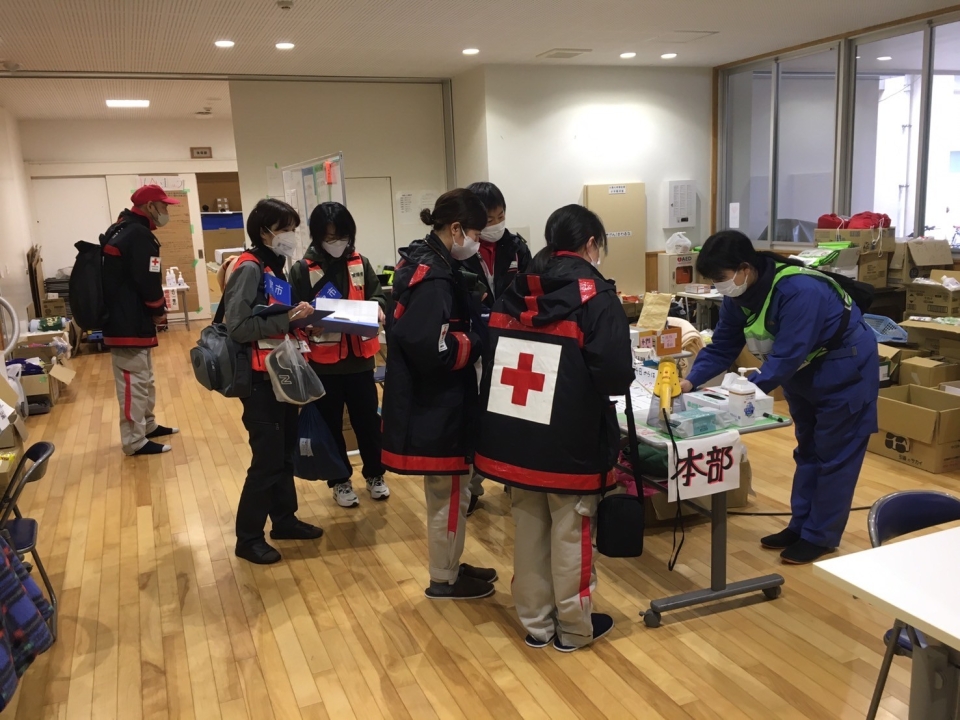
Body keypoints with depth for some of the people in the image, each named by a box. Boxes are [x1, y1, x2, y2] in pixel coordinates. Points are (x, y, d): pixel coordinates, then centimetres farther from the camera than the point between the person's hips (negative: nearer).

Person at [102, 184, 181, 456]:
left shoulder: (119, 230, 16)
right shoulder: (140, 234, -17)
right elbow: (148, 281, -22)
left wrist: (153, 308, 14)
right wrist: (159, 310, -5)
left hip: (121, 316, 11)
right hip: (130, 322, -11)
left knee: (144, 378, 21)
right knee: (135, 381, -4)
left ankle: (148, 425, 32)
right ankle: (135, 441, 3)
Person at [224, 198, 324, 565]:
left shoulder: (276, 267, 11)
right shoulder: (250, 269, -16)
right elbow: (238, 327, -23)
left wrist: (299, 318, 2)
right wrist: (287, 319, -25)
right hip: (260, 380, -9)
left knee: (286, 452, 16)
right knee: (267, 458, -2)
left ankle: (285, 519, 30)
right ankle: (248, 538, 12)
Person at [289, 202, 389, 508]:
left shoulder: (361, 264, 4)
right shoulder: (303, 269, -4)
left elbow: (378, 295, 8)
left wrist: (377, 308, -14)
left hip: (360, 359, 2)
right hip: (323, 362, -2)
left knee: (368, 419, 12)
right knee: (331, 424, 11)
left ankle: (374, 475, 32)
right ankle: (340, 481, 28)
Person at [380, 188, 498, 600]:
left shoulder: (423, 262, 9)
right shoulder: (433, 278, -23)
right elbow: (433, 352, -30)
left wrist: (476, 325, 4)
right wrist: (479, 339, -15)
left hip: (432, 402, 10)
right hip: (437, 406, -10)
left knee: (444, 492, 21)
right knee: (449, 494, 6)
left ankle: (448, 566, 36)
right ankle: (444, 581, 22)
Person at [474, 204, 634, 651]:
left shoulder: (513, 294, 8)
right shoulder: (597, 298, -10)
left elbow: (492, 359, 13)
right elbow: (616, 377, -18)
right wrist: (620, 377, 3)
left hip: (513, 436, 6)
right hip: (571, 441, -5)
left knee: (529, 531, 16)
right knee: (571, 536, 9)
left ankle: (535, 623, 30)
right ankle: (575, 628, 26)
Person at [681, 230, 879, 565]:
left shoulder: (799, 291, -36)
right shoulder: (738, 296, -10)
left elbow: (787, 355, -38)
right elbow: (723, 346, -9)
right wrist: (691, 381, -23)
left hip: (844, 368, -8)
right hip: (803, 371, 9)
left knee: (833, 454, 0)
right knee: (807, 449, 16)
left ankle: (820, 537, 11)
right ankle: (801, 526, 28)